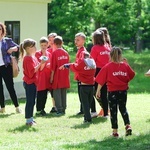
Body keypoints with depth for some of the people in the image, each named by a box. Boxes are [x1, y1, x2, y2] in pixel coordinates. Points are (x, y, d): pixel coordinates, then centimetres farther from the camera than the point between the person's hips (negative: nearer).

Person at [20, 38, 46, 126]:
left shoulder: (33, 57, 15)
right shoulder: (28, 58, -16)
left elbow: (38, 69, 17)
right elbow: (33, 70, -23)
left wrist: (42, 63, 2)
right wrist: (40, 64, -26)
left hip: (33, 82, 10)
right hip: (29, 82, -10)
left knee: (32, 101, 13)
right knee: (30, 101, -6)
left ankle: (30, 118, 19)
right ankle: (28, 120, -3)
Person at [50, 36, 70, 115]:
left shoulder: (55, 53, -12)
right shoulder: (66, 53, 4)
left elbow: (53, 67, -12)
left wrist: (51, 77, -5)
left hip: (57, 77, -5)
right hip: (65, 77, 5)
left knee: (57, 93, 0)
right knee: (63, 93, 12)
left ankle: (59, 109, -4)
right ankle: (63, 109, 15)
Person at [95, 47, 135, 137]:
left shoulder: (107, 67, -9)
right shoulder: (125, 65, -1)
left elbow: (101, 80, -8)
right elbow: (132, 75, 9)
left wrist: (98, 91, -1)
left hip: (112, 92, -3)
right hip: (123, 91, 3)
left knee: (113, 111, 6)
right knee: (123, 108, 20)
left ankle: (115, 131, 7)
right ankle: (128, 125, 4)